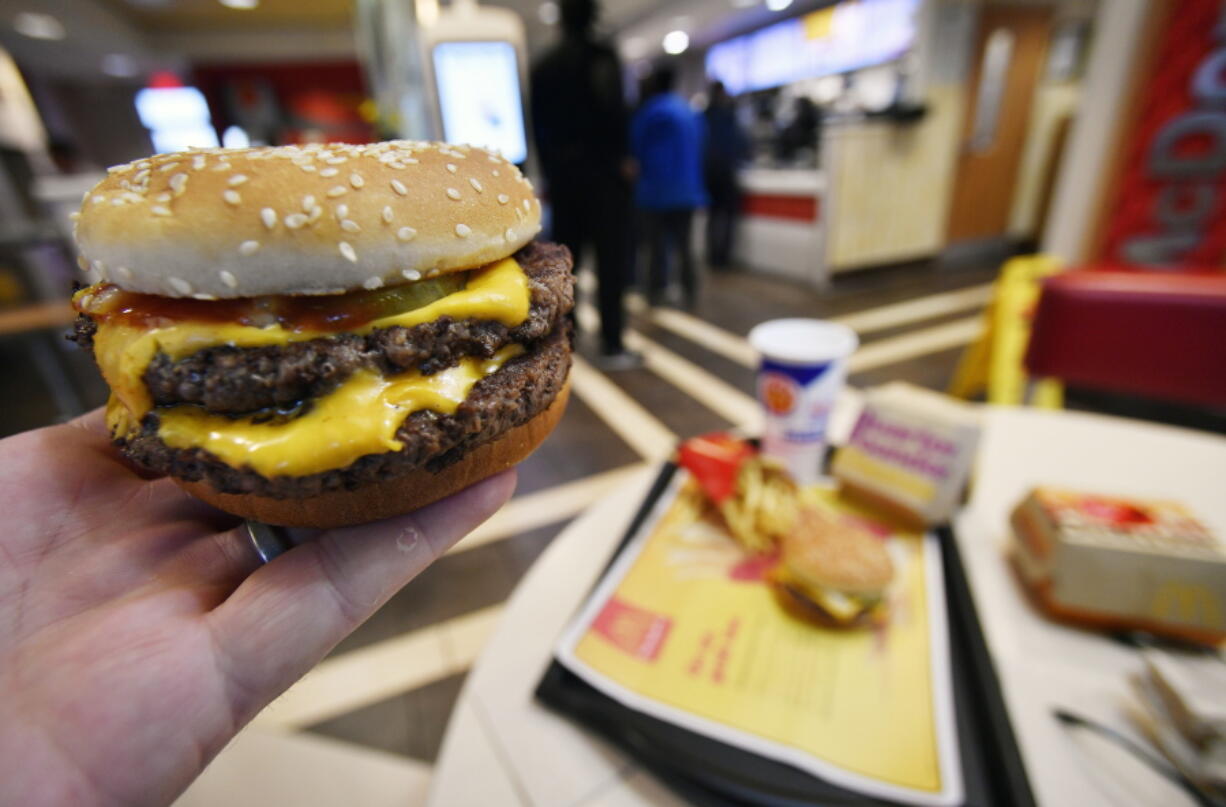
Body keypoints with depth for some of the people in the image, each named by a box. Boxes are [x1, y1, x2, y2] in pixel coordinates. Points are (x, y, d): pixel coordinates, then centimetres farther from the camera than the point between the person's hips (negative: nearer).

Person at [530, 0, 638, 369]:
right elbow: (612, 107, -16)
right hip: (600, 169, -6)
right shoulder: (600, 54, -1)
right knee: (611, 257, -6)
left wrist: (550, 168, 17)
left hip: (560, 172, 6)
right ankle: (612, 346, -9)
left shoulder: (543, 65, 16)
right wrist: (621, 156, -7)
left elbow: (538, 124, 14)